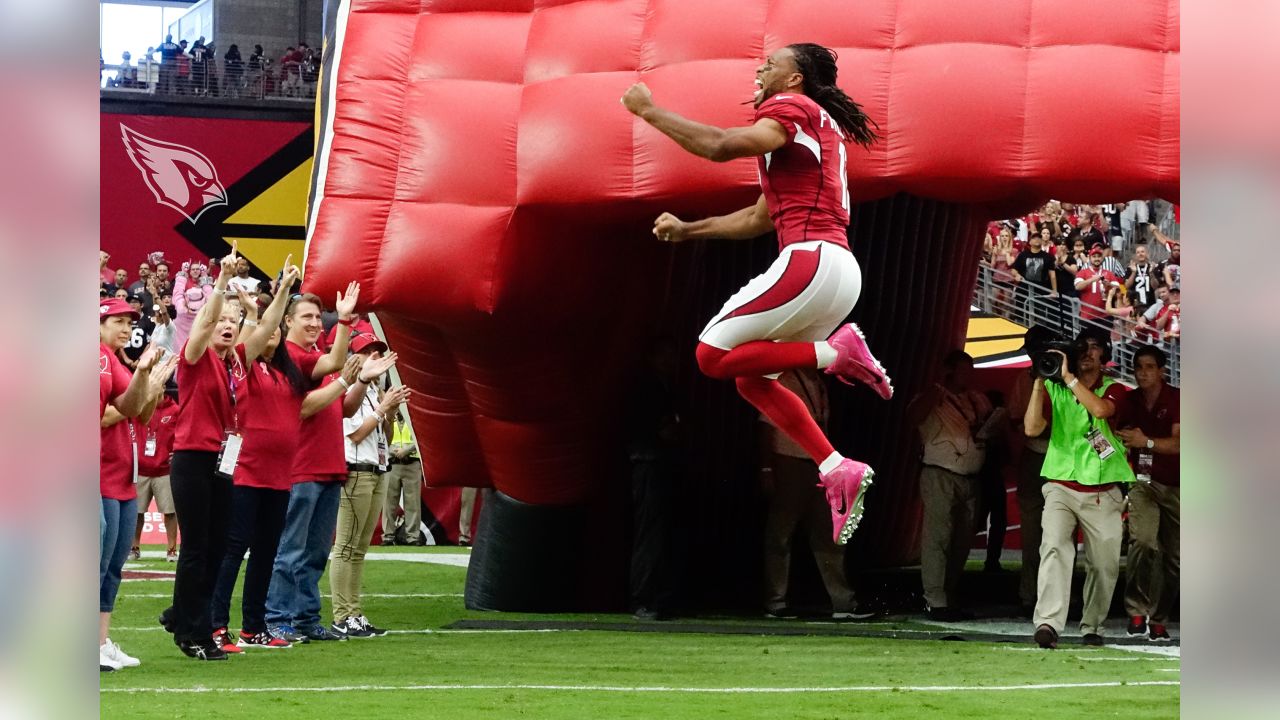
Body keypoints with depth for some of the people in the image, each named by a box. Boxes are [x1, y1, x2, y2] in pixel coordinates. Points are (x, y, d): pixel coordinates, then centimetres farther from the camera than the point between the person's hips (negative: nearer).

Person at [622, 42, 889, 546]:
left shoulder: (792, 107, -3)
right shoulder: (815, 128, 28)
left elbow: (720, 146, -20)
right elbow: (759, 219, 32)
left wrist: (650, 112, -11)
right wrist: (686, 229, 30)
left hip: (811, 260, -10)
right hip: (839, 272, 10)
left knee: (713, 354, -6)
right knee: (752, 379, 14)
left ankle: (833, 354, -14)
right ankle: (838, 470, 4)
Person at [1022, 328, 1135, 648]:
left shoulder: (1114, 390, 5)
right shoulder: (1054, 389, 6)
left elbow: (1100, 409, -19)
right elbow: (1032, 428, -8)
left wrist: (1069, 377, -19)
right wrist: (1040, 380, -12)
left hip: (1103, 494, 1)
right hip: (1062, 486, -1)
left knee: (1104, 565, 4)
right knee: (1055, 546, -24)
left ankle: (1092, 626, 25)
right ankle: (1048, 623, -34)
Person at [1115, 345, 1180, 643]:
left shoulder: (1176, 400, -5)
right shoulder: (1129, 401, 6)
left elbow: (1178, 443, -15)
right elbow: (1120, 437, 20)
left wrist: (1146, 442, -26)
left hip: (1173, 486, 0)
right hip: (1142, 481, 0)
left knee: (1172, 557, 3)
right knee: (1143, 542, -24)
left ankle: (1158, 619, 17)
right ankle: (1137, 612, -21)